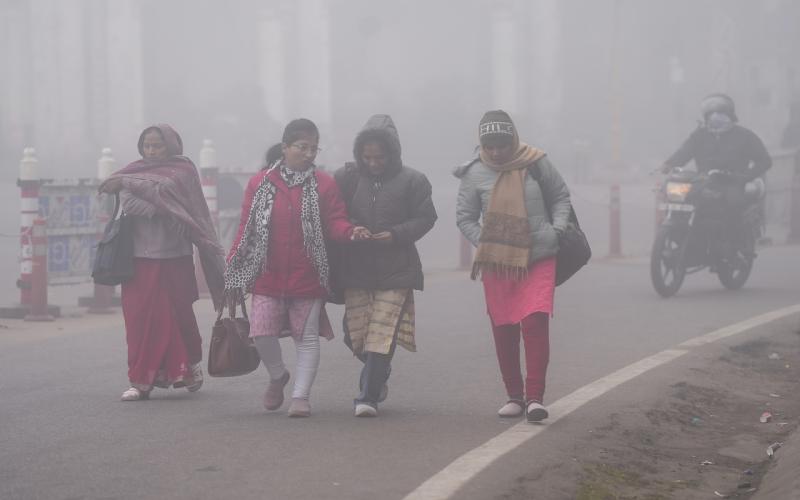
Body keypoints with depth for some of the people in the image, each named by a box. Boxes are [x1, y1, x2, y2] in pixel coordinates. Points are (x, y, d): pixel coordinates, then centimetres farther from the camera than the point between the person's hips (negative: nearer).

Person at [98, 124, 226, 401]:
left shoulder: (182, 170, 3)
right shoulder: (134, 172, 13)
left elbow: (163, 188, -16)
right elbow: (129, 204, -5)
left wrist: (126, 182, -16)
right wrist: (162, 210, -18)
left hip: (174, 259, -2)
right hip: (140, 258, 3)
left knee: (177, 315, 2)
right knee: (140, 318, -3)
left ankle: (190, 365, 25)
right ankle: (141, 381, 0)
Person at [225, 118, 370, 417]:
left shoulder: (324, 185, 2)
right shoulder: (260, 183, 4)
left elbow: (334, 223, -3)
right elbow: (245, 230, 6)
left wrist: (351, 232, -27)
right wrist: (233, 273, 3)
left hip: (308, 278, 0)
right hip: (267, 278, 0)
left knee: (307, 337, 1)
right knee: (262, 332, -8)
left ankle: (301, 396, 10)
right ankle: (278, 376, 20)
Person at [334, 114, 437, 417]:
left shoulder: (412, 181, 0)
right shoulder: (347, 177, 4)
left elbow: (426, 218, 3)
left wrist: (396, 235, -12)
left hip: (396, 270, -2)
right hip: (356, 267, 3)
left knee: (381, 335, -10)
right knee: (356, 334, 5)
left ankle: (368, 396, -6)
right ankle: (378, 375, 34)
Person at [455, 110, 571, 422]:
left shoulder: (536, 164, -1)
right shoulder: (476, 174, -2)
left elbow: (561, 197, 13)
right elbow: (464, 217, 6)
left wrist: (557, 229, -1)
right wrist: (484, 245, -6)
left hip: (539, 259, -1)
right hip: (497, 264, 2)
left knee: (536, 322, -14)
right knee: (504, 330, 6)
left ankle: (535, 397, -13)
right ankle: (514, 396, 19)